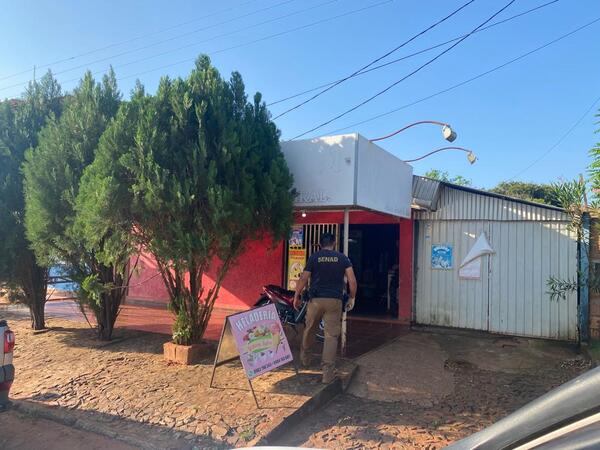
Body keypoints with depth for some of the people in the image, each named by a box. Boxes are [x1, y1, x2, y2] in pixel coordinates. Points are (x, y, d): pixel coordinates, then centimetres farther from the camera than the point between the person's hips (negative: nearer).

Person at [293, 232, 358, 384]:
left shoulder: (314, 257, 1)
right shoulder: (342, 258, 3)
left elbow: (303, 279, -2)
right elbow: (352, 280, -3)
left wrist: (296, 297, 9)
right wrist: (352, 298, 9)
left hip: (316, 299, 1)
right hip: (335, 300, 0)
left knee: (309, 329, 21)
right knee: (332, 335, 2)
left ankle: (305, 357, 41)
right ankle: (328, 372, -1)